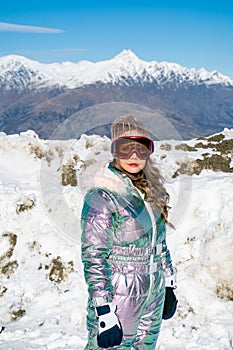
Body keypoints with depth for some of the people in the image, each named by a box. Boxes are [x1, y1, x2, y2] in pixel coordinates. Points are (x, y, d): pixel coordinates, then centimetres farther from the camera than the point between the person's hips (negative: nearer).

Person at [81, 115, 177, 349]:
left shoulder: (151, 191, 7)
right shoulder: (101, 198, -15)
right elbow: (93, 259, -17)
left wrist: (169, 285, 15)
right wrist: (104, 314, -20)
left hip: (153, 295, 7)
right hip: (118, 298, -7)